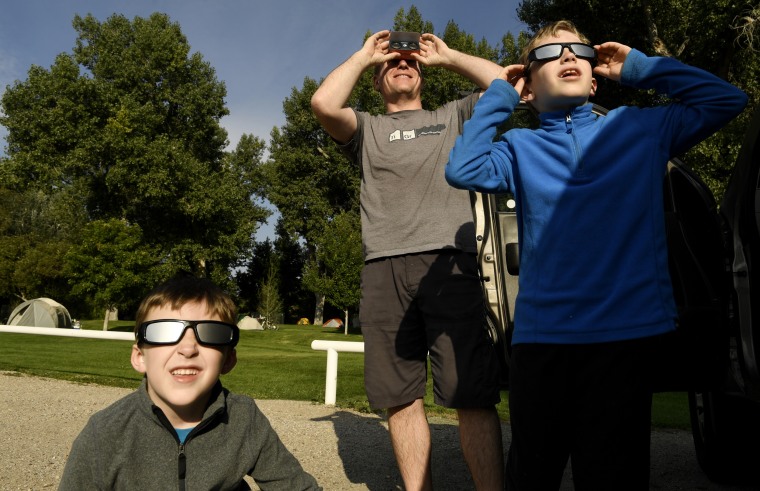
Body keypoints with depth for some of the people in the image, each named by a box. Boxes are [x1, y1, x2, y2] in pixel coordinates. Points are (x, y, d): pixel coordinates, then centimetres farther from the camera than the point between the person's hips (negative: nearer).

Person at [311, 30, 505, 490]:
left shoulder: (452, 116, 24)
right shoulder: (367, 128, 23)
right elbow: (323, 103, 3)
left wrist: (446, 55, 21)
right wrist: (364, 55, 18)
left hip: (450, 262, -1)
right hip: (385, 270, 2)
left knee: (473, 395, -7)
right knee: (402, 397, 4)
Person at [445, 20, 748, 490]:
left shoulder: (642, 128, 12)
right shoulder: (520, 148, 9)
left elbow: (727, 98, 10)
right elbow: (463, 170, -7)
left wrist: (638, 68, 12)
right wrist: (500, 96, 4)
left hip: (630, 331, 0)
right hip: (542, 336, 1)